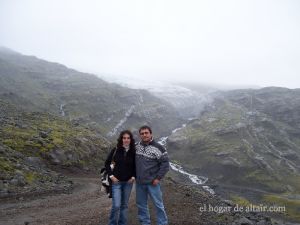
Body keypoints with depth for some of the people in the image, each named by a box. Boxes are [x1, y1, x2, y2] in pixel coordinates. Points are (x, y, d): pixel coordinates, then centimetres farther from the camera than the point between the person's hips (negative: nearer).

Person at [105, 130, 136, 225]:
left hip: (128, 182, 2)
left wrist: (133, 177, -3)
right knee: (116, 205, -6)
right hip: (116, 181, -2)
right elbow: (107, 163, 1)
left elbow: (135, 166, 9)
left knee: (124, 205, 12)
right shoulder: (115, 150, -7)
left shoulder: (133, 152, -3)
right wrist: (111, 176, -7)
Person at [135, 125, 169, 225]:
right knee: (141, 204, 15)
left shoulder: (158, 148, -12)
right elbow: (133, 161, 17)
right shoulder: (136, 146, 3)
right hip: (139, 182, 5)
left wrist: (158, 178, -13)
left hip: (152, 182, -5)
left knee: (158, 204, 4)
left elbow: (165, 164, -10)